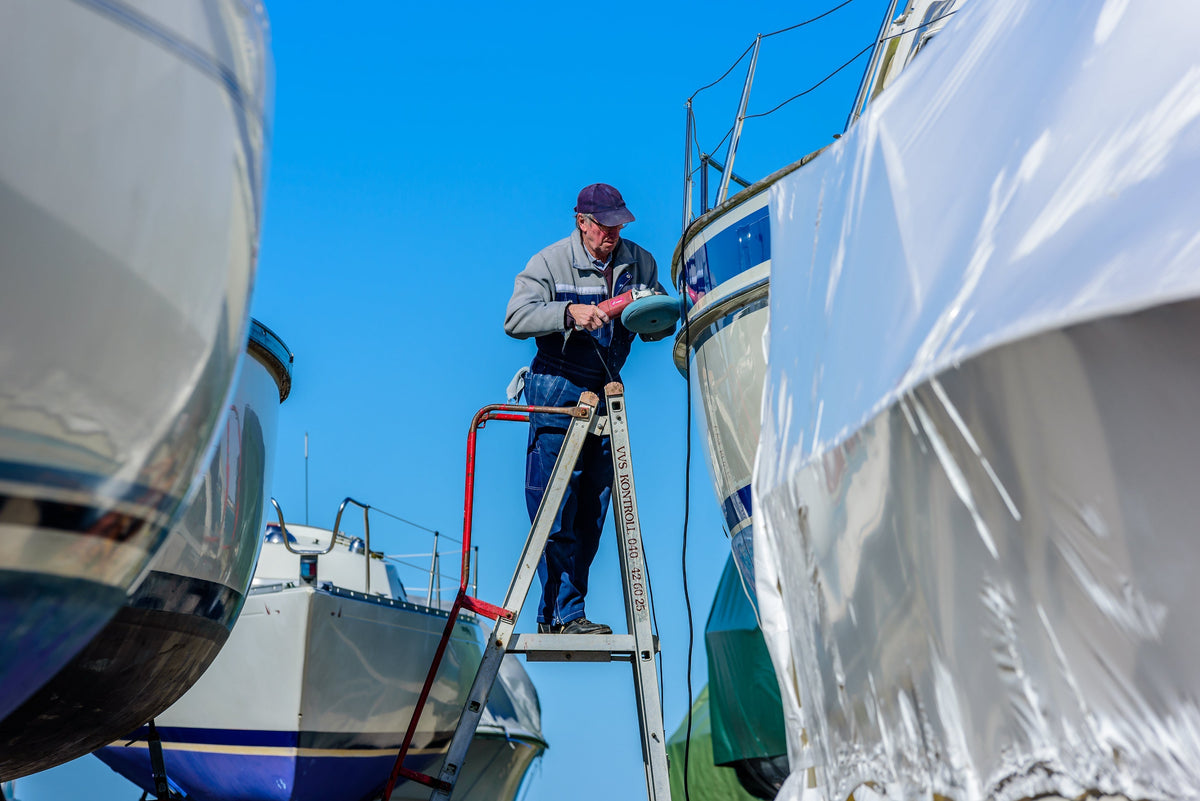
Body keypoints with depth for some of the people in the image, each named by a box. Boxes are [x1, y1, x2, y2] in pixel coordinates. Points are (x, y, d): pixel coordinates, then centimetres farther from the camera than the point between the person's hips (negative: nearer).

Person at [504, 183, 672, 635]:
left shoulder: (640, 263, 8)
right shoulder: (549, 263, -3)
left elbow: (655, 330, 11)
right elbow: (516, 320, -14)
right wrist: (568, 312, -26)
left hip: (606, 393, 5)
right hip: (556, 393, -4)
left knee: (591, 511, 4)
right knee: (557, 511, -8)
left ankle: (553, 617, 14)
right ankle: (568, 613, 1)